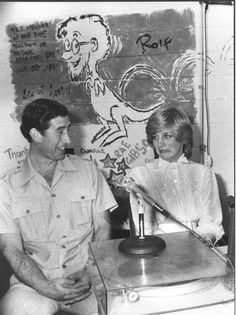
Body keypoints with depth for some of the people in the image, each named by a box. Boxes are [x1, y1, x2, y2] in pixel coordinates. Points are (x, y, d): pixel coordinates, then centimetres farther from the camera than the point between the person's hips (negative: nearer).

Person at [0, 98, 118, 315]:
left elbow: (102, 228, 4)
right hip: (35, 282, -1)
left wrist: (91, 273, -11)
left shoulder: (87, 170, 6)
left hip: (88, 278, 2)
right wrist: (47, 287, -17)